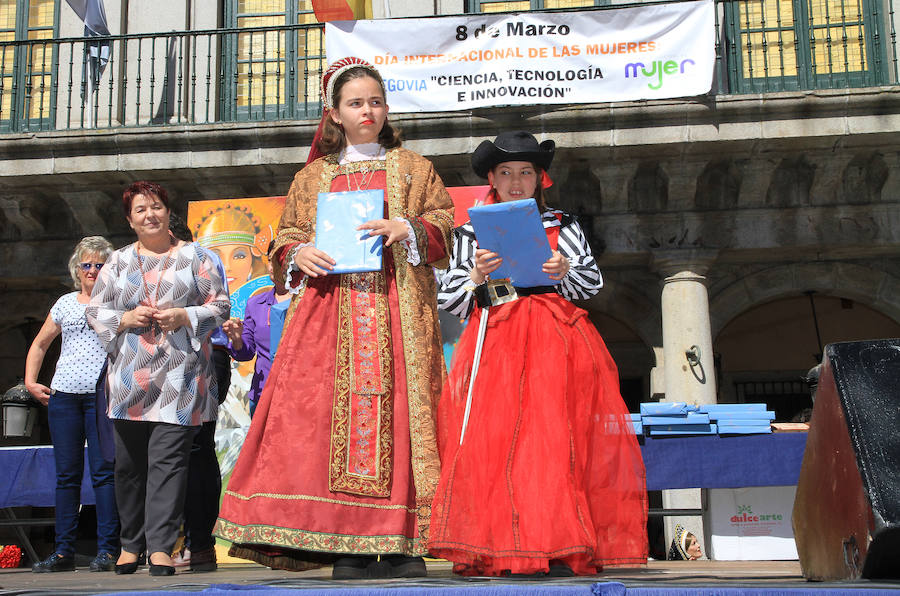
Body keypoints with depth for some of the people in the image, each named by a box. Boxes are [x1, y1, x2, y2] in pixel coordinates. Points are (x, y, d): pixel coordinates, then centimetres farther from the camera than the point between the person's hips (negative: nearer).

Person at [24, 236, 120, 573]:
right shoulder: (65, 304, 18)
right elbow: (39, 345, 26)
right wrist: (30, 382, 16)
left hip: (103, 394, -4)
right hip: (63, 394, 4)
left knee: (103, 470, -8)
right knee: (66, 473, 5)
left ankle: (107, 550, -4)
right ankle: (64, 551, 10)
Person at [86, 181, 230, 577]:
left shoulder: (194, 257, 10)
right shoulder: (118, 262, 16)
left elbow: (220, 305, 7)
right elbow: (95, 311, 14)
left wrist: (184, 316, -9)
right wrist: (126, 318, -5)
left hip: (180, 376, -3)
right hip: (129, 377, 3)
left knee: (168, 458, -11)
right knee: (129, 461, 6)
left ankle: (161, 547, -10)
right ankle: (131, 544, 18)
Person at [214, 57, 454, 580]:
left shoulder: (414, 168, 17)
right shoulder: (313, 176, 22)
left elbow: (444, 226, 10)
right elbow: (287, 236, 20)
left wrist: (406, 230, -9)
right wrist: (299, 254, -2)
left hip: (396, 308, -1)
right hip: (330, 305, 2)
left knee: (397, 408, -10)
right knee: (329, 410, -10)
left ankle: (401, 543, -7)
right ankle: (347, 545, -7)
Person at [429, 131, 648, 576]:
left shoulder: (563, 227, 20)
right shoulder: (471, 233, 19)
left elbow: (593, 280, 10)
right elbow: (448, 300, 13)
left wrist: (565, 272, -10)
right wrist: (476, 277, -6)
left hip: (557, 339, 0)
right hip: (494, 343, 0)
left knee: (556, 434, -14)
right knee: (491, 437, -14)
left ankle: (560, 548, -16)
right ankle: (490, 549, -15)